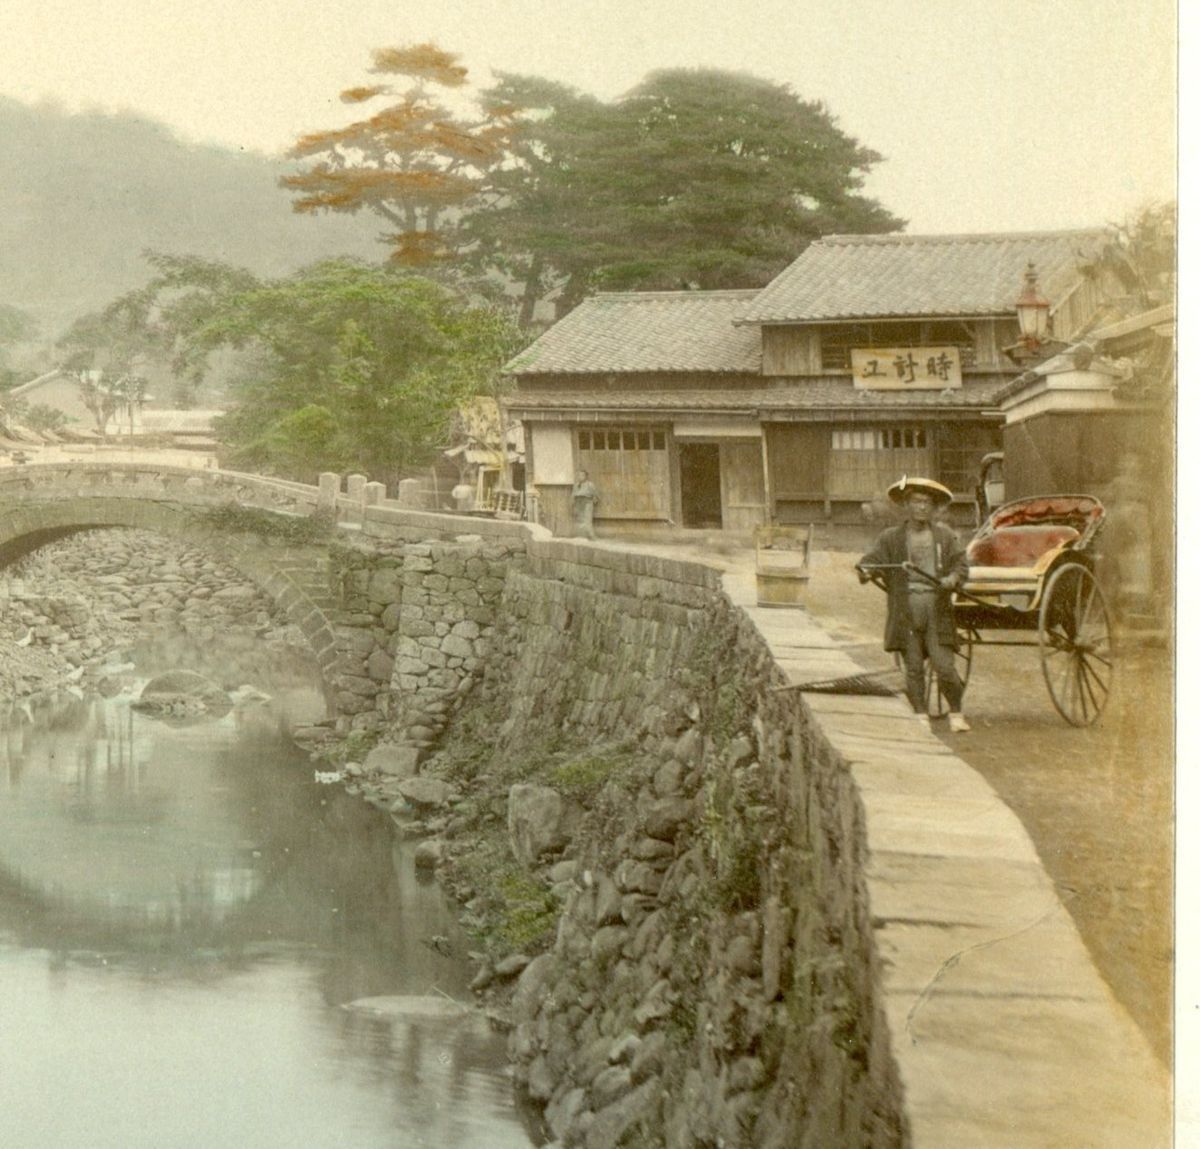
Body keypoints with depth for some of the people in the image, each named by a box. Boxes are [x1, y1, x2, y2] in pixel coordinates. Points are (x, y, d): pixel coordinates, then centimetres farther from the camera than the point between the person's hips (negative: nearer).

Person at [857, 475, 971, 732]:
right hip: (905, 614, 0)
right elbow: (873, 558, -1)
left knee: (945, 668, -6)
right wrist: (864, 570, -25)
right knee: (913, 669, 1)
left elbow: (961, 564, 6)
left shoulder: (945, 536, 11)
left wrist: (953, 579, -16)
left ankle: (956, 714, 12)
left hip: (937, 614, 0)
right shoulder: (891, 538, 8)